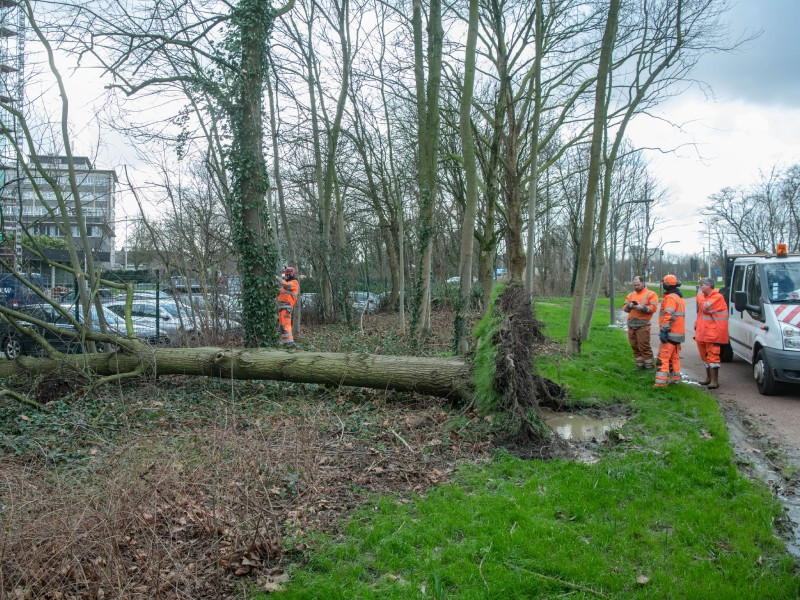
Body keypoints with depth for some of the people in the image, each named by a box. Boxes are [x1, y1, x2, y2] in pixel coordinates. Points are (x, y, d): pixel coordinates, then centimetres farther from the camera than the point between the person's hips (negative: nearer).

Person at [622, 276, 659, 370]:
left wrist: (642, 308, -20)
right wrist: (629, 306, -8)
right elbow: (624, 308, 12)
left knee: (644, 346, -7)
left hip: (643, 324, -6)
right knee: (634, 346, 9)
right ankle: (640, 364, 20)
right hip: (631, 324, 6)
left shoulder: (651, 294, 2)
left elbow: (653, 308, -8)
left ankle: (649, 365, 3)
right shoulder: (630, 295, 18)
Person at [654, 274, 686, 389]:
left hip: (671, 333, -10)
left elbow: (669, 316, -23)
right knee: (674, 357, 18)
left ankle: (661, 381, -17)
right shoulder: (679, 298, 19)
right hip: (679, 332, 10)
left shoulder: (670, 298, -14)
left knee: (663, 357, -12)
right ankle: (675, 377, 23)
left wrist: (664, 331, -24)